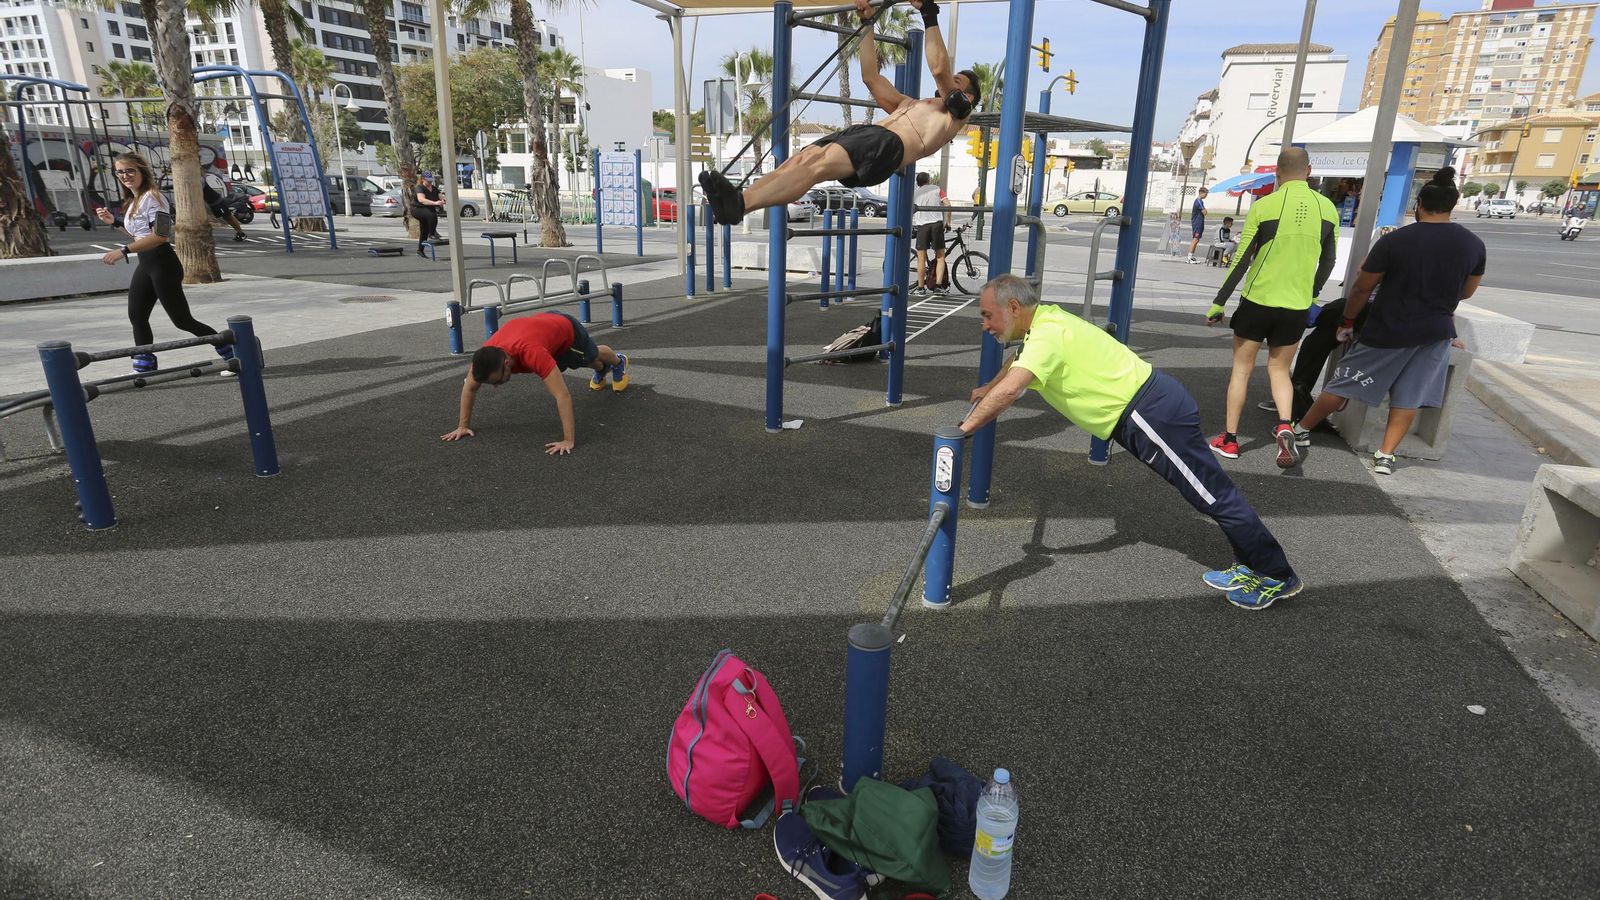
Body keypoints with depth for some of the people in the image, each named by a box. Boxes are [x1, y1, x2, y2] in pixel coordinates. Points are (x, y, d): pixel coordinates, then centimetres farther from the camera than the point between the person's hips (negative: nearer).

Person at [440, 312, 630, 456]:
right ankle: (602, 370, 70)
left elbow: (563, 396, -53)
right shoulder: (486, 354, -34)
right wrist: (463, 425, -16)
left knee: (592, 356, 30)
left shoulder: (532, 354, -51)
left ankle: (619, 362, 65)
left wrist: (569, 441, -54)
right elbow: (469, 387, -16)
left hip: (567, 329, -5)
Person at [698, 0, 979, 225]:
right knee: (801, 158, -22)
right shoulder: (908, 104, 43)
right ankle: (736, 202, -41)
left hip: (889, 145, -7)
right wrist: (867, 24, 37)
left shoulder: (957, 112, 21)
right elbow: (871, 77, 40)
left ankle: (740, 204, -50)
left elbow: (939, 69, 5)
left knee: (819, 165, -32)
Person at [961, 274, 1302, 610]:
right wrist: (986, 389, 40)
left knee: (1215, 495, 1)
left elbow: (1008, 391, -34)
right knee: (1209, 491, 16)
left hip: (1152, 412, -10)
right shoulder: (1044, 319, 11)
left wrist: (962, 429, -25)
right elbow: (1017, 360, 34)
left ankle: (1278, 576, 13)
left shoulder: (1048, 334, -20)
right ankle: (1251, 566, 27)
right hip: (1153, 405, 10)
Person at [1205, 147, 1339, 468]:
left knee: (1241, 369, 10)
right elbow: (1327, 263, 10)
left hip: (1257, 301, -3)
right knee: (1279, 370, 17)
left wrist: (1218, 303, -3)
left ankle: (1229, 439, 13)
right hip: (1296, 308, 3)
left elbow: (1240, 260, -10)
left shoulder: (1263, 206, -10)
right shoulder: (1327, 208, 2)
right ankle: (1285, 425, -7)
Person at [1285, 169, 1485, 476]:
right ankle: (1386, 454, 7)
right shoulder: (1474, 245, -1)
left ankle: (1302, 429, 19)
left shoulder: (1394, 240, -14)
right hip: (1436, 333, 3)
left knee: (1343, 384, 7)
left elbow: (1362, 288, -8)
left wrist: (1347, 321, 6)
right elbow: (1467, 292, 12)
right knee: (1409, 397, 10)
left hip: (1389, 330, -3)